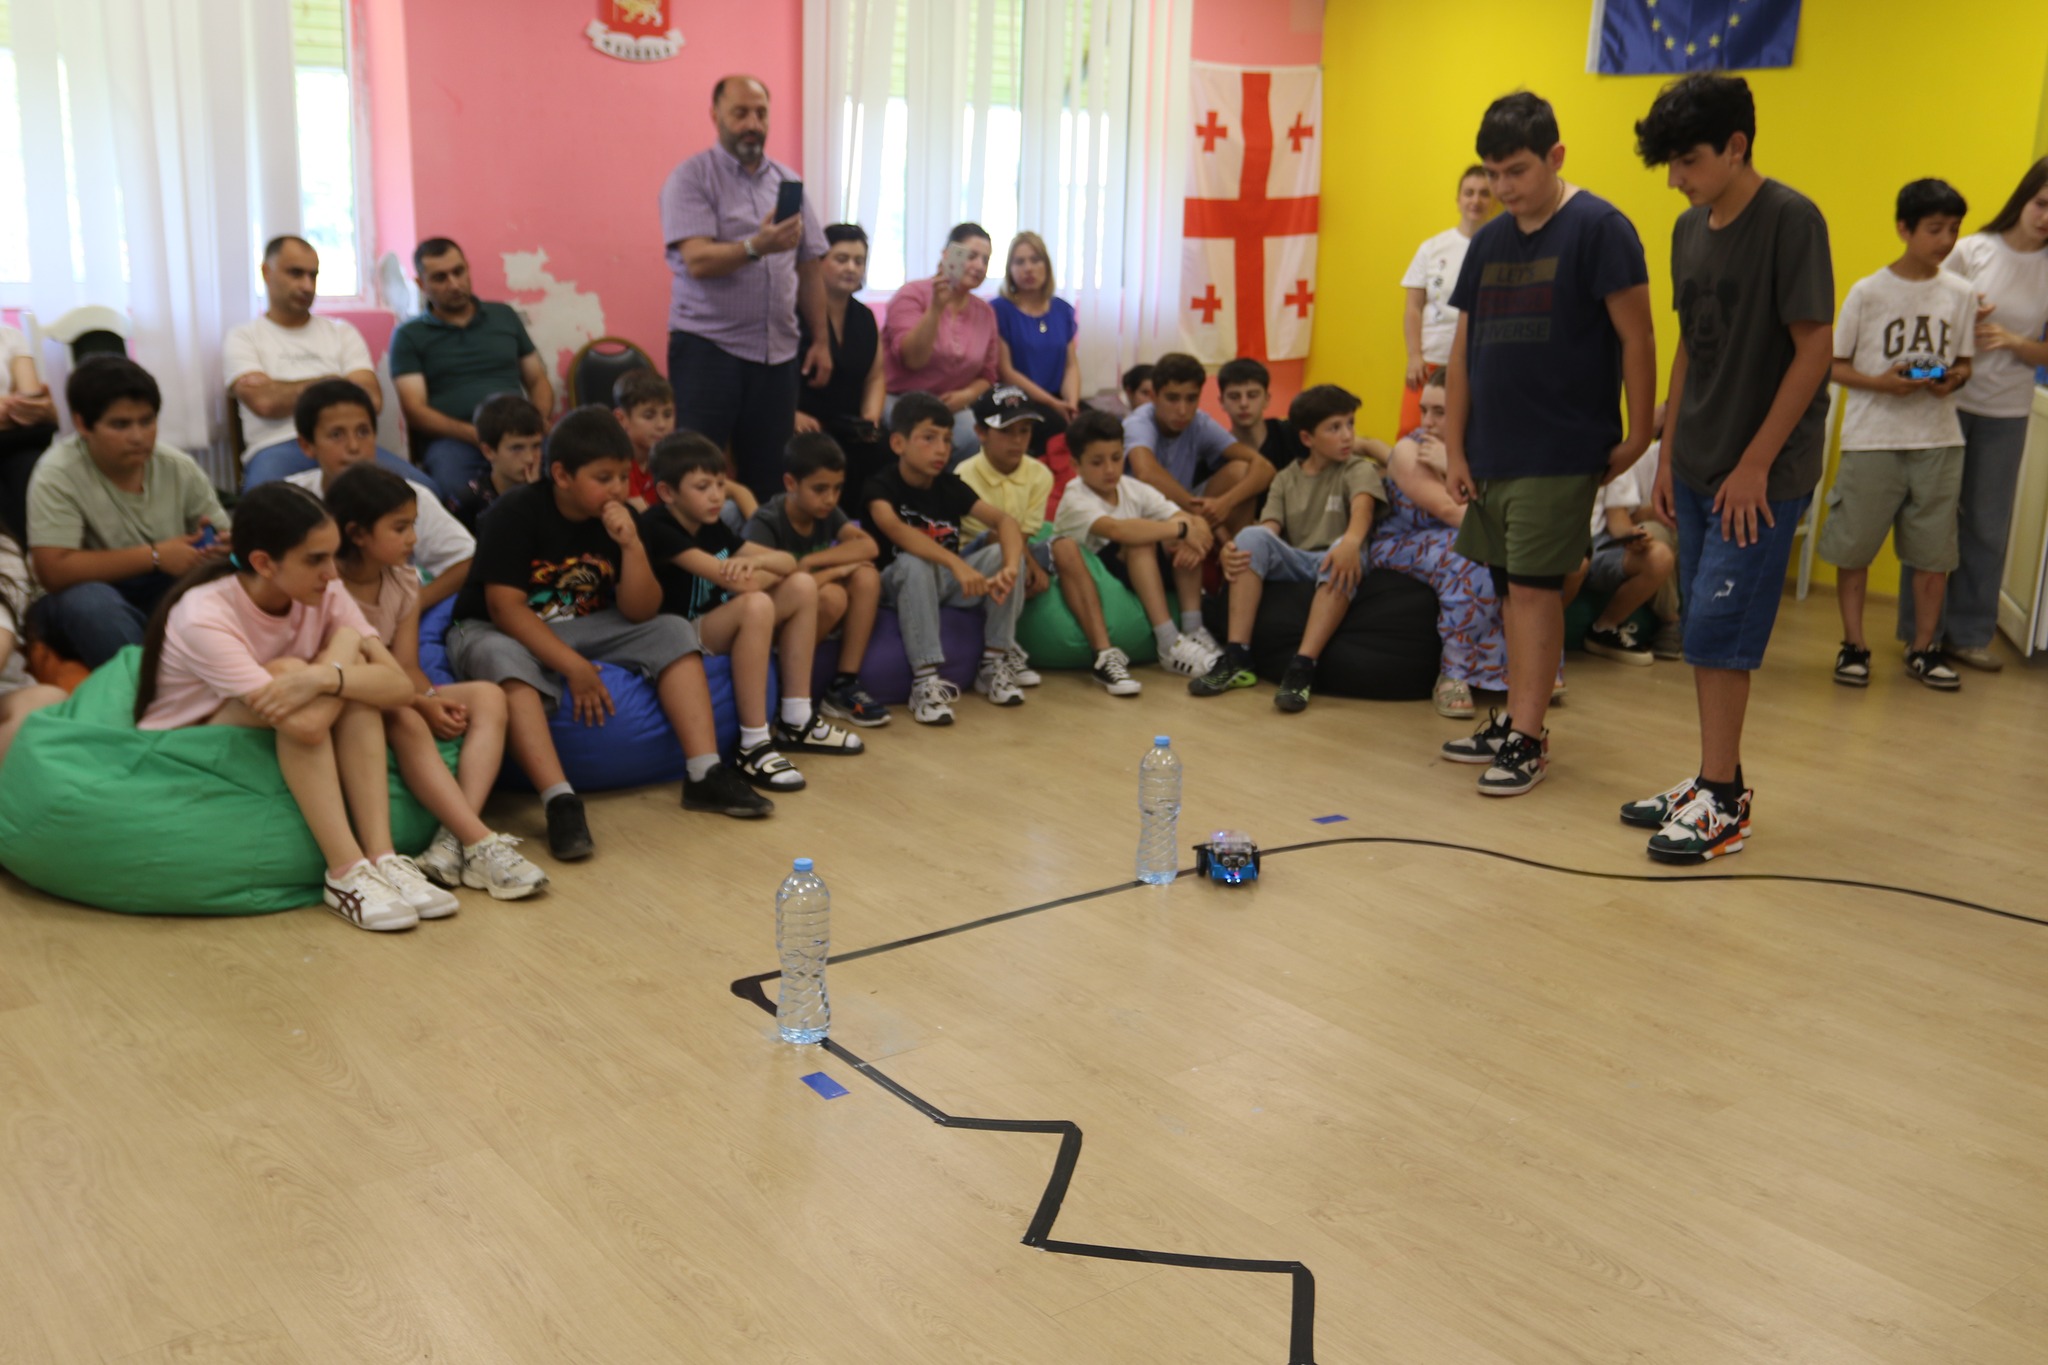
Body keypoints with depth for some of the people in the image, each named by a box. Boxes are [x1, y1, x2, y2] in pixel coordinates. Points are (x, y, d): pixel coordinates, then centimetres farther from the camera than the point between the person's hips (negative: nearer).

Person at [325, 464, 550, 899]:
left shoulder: (404, 579, 5)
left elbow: (406, 668, -1)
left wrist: (435, 702, -23)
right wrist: (421, 704, -27)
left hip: (396, 697, 7)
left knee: (487, 697, -15)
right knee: (404, 722, -37)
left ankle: (455, 839, -34)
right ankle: (481, 845, -42)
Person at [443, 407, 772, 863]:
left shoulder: (618, 519, -4)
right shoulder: (516, 513, -19)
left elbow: (640, 613, -8)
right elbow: (505, 607, -24)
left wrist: (631, 546, -23)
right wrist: (574, 667, -28)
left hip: (579, 628, 6)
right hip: (495, 630, -6)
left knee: (672, 632, -10)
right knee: (503, 657, -39)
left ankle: (704, 774, -18)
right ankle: (560, 801, -46)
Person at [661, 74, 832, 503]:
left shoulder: (788, 181, 15)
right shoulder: (690, 177, -1)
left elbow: (810, 267, 17)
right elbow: (697, 260, -15)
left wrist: (821, 340, 11)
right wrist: (756, 247, -31)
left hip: (777, 352, 5)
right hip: (708, 346, -4)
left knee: (770, 476, 3)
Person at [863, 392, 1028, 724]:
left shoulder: (951, 487, -1)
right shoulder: (880, 488, -15)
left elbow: (1004, 520, -14)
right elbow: (894, 528, -37)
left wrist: (1011, 567, -37)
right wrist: (957, 564, -50)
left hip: (947, 583, 5)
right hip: (898, 584, -4)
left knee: (1002, 553, -19)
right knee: (915, 563, -37)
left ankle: (995, 664, -9)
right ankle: (926, 680, -35)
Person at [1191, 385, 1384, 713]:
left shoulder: (1359, 470, 5)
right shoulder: (1286, 479, 15)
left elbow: (1362, 506, -18)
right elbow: (1269, 529, 1)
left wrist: (1352, 541, -43)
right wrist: (1230, 550, -23)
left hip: (1332, 563, -3)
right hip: (1293, 563, 3)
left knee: (1345, 550, -37)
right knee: (1252, 536, -24)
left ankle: (1302, 667, -44)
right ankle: (1236, 659, -28)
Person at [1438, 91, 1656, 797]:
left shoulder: (1598, 228, -8)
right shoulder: (1488, 242, 11)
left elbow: (1636, 338, -9)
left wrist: (1637, 435, -9)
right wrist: (1455, 449, 9)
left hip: (1562, 453, -7)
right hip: (1491, 452, 7)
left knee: (1534, 587, -6)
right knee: (1510, 587, 12)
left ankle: (1527, 739, 0)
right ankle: (1516, 720, 22)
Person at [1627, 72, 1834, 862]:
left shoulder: (1789, 220, -13)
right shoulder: (1691, 228, 8)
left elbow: (1815, 349, -14)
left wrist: (1756, 465, -15)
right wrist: (1670, 454, 11)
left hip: (1762, 474, -7)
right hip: (1698, 466, 7)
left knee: (1718, 632, -7)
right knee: (1704, 633, 11)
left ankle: (1722, 807, 4)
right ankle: (1718, 782, 22)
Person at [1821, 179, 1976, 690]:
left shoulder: (1961, 294, 4)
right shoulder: (1867, 292, -4)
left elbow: (1964, 361, 13)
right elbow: (1834, 365, -1)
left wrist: (1953, 380, -9)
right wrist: (1882, 383, -18)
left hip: (1939, 440, 3)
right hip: (1872, 438, -2)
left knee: (1934, 551, 6)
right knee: (1854, 546, 2)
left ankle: (1922, 647, 21)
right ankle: (1853, 644, 17)